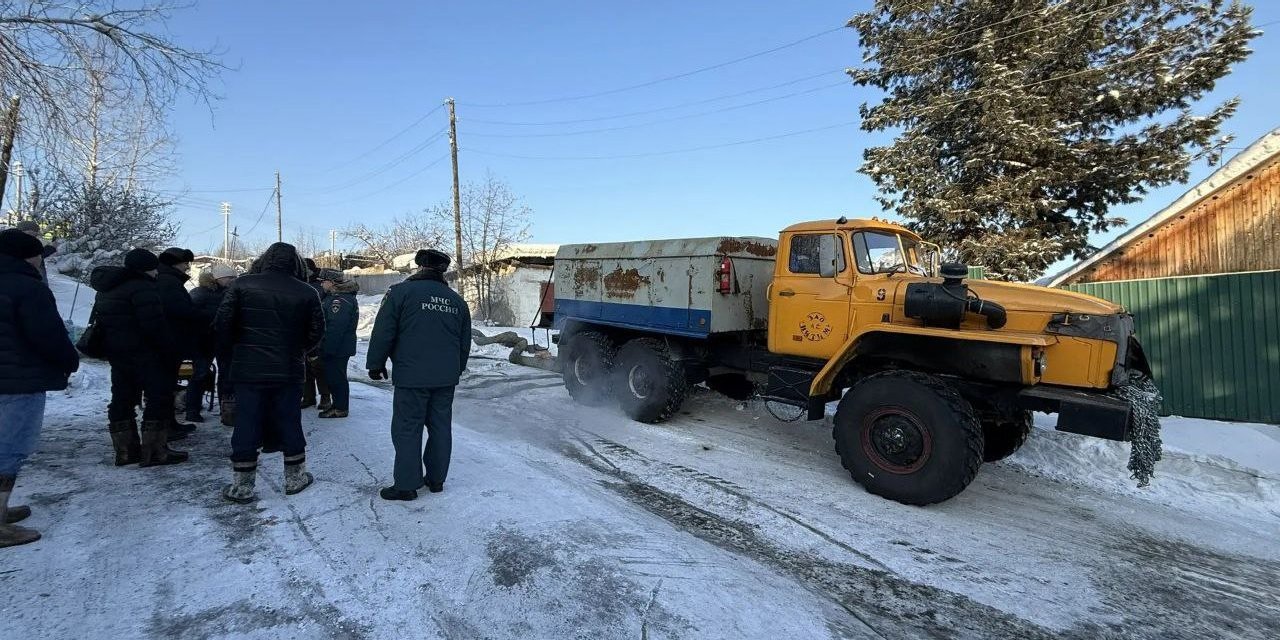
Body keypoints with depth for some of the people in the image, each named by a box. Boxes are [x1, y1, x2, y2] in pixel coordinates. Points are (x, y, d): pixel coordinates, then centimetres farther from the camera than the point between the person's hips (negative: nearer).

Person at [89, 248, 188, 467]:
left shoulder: (107, 290, 18)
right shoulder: (142, 287, -16)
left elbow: (100, 320, 23)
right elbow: (154, 324, -23)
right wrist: (170, 348, -15)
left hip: (116, 352, 10)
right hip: (143, 353, -10)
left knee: (122, 399, 14)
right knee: (159, 397, -5)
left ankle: (125, 450, 20)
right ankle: (154, 451, -6)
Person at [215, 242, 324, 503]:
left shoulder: (242, 284, -4)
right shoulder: (306, 293, -3)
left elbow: (222, 323, -6)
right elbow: (316, 332, -1)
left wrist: (236, 347, 12)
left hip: (247, 370, 0)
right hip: (289, 372, 1)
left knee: (246, 426, 7)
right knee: (289, 423, 12)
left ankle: (242, 486, 14)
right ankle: (295, 478, 21)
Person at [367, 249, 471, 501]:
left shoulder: (401, 292, -6)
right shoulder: (457, 300, 11)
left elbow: (383, 332, -7)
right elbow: (465, 342, 16)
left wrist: (376, 364, 5)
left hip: (412, 376, -5)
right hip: (446, 377, 5)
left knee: (407, 429, 3)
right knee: (441, 427, 12)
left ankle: (406, 485, 7)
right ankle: (436, 479, 22)